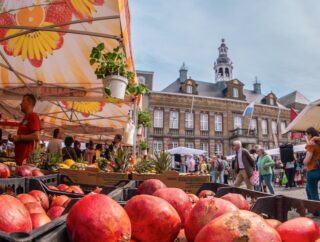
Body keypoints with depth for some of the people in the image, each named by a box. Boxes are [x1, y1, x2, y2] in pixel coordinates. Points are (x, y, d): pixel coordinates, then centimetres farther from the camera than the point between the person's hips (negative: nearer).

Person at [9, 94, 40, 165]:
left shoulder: (33, 116, -10)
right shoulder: (26, 117, 20)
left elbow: (36, 137, -20)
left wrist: (19, 137, -13)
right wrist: (14, 138, 14)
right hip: (20, 153, 9)